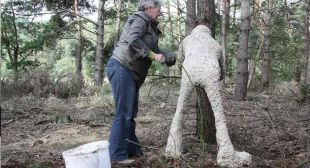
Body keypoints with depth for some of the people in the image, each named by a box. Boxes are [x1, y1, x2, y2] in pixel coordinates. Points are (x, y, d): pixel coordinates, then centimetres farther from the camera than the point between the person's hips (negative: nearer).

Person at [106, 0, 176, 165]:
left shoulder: (150, 28, 22)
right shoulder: (140, 19, -6)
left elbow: (158, 53, 24)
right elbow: (133, 39, -24)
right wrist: (152, 55, -20)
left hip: (131, 74, 10)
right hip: (121, 68, -10)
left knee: (131, 113, 12)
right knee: (123, 113, -9)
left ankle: (132, 150, 20)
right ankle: (117, 154, -4)